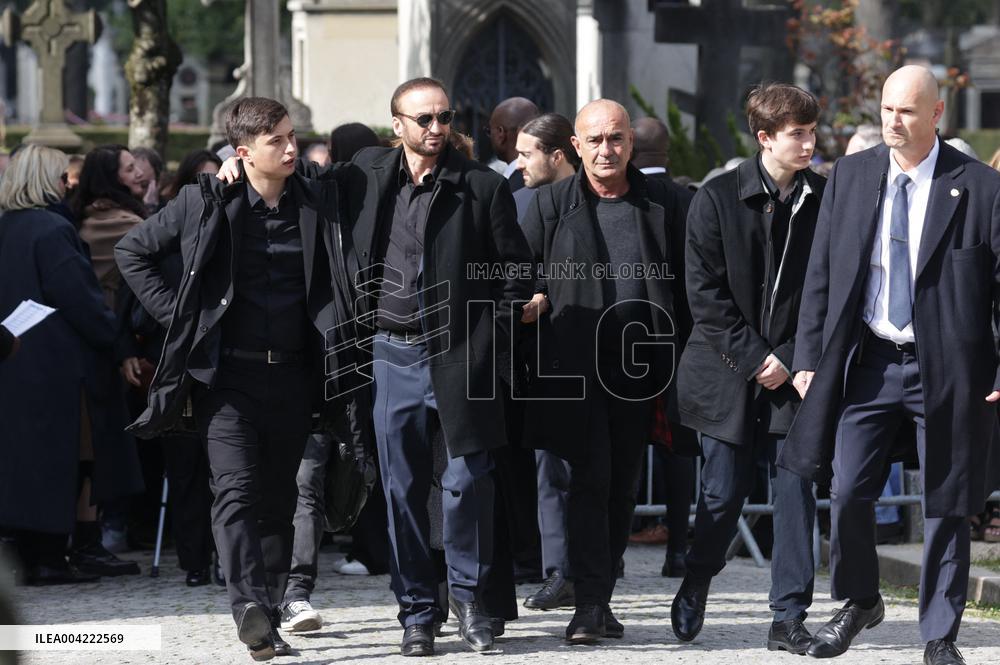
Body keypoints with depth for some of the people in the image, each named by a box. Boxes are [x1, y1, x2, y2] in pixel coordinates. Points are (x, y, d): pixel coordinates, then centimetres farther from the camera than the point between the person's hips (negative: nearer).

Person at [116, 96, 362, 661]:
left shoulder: (319, 204, 6)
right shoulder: (206, 203, -2)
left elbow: (340, 282, 20)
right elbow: (133, 252, 8)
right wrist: (176, 314, 1)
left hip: (292, 375, 3)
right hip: (227, 375, -3)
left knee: (279, 501, 7)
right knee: (237, 489, -18)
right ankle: (250, 608, -31)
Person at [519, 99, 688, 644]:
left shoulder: (661, 205, 8)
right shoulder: (552, 204, 5)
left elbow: (685, 282, 9)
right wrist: (534, 299, -13)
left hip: (638, 365, 2)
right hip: (576, 365, -2)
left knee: (623, 484, 7)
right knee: (590, 479, -10)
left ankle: (601, 597, 17)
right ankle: (590, 604, -10)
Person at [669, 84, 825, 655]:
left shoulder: (824, 200, 1)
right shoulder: (718, 199, -4)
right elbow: (705, 292, -5)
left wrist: (791, 359, -7)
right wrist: (753, 356, -10)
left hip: (793, 372, 1)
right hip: (729, 372, -1)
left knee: (796, 493, -3)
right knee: (724, 492, 3)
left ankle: (790, 618, 3)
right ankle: (695, 588, 29)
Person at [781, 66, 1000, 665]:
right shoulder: (850, 177, 5)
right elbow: (821, 274, 9)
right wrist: (809, 357, 4)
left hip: (946, 366, -3)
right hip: (867, 362, 3)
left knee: (945, 505, 3)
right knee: (847, 491, -2)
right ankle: (860, 603, 22)